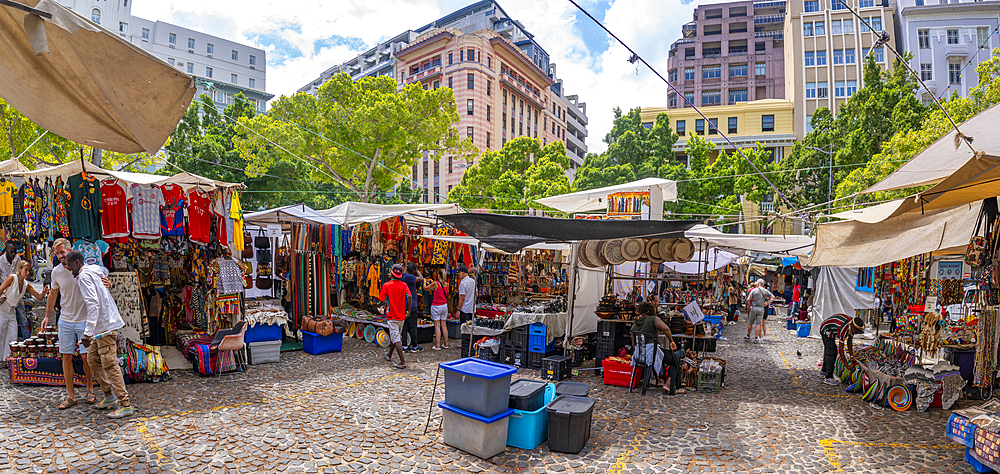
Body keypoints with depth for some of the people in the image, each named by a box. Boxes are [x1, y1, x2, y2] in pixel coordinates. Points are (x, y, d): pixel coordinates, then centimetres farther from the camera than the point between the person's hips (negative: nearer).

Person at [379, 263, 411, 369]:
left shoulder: (386, 285, -9)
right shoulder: (404, 285, -2)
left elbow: (382, 300, -5)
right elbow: (409, 297, -14)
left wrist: (383, 310, 13)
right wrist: (408, 311, -5)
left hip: (391, 316, -4)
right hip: (401, 316, 4)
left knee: (396, 339, -5)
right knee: (393, 336, 22)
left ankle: (403, 361, -9)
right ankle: (389, 355, 40)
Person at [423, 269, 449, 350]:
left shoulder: (435, 283, -14)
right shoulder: (446, 284, 1)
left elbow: (425, 288, 0)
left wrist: (424, 282, 20)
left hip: (436, 306, -5)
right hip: (444, 306, 5)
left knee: (437, 326, -2)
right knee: (444, 325, 11)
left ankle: (437, 345, -1)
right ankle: (446, 344, 16)